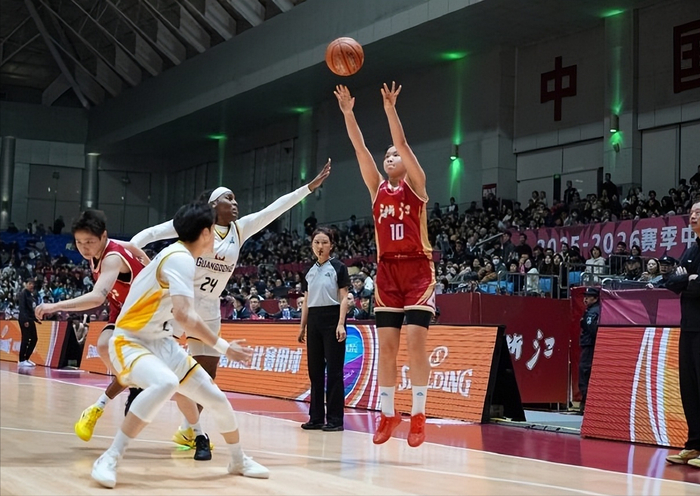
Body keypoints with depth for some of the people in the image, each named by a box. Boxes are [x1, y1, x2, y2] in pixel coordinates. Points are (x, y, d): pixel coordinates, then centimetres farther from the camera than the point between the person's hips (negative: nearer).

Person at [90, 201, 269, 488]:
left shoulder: (178, 256, 6)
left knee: (217, 399, 7)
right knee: (166, 383, -40)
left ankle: (239, 461, 31)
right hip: (129, 342, -9)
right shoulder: (181, 258, -21)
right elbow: (184, 315, -32)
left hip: (160, 343, 9)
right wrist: (224, 348, -26)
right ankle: (109, 459, -30)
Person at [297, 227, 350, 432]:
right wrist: (302, 327, 13)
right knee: (315, 370, 7)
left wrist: (341, 324, -16)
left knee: (334, 370, -4)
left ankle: (335, 419, -1)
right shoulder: (309, 271, 14)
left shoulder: (338, 267, -2)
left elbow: (344, 298, -7)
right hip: (314, 321, 6)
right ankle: (316, 417, 13)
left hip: (332, 319, -6)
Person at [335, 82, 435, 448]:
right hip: (387, 271, 4)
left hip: (417, 270, -4)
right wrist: (348, 113, -4)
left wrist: (390, 109, -18)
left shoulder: (415, 185, 3)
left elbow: (402, 143, -10)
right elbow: (359, 148, 4)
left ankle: (419, 414, -2)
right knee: (386, 346, 2)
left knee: (415, 342, -10)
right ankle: (388, 413, 11)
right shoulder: (377, 188, 12)